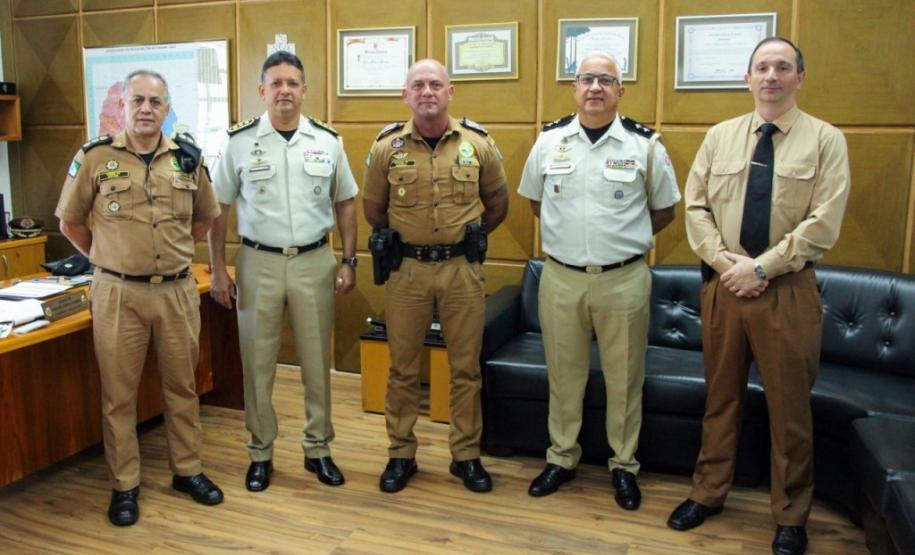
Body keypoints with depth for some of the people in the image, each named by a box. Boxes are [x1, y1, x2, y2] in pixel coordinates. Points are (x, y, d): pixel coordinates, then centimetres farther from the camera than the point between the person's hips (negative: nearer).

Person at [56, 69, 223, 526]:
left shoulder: (188, 157, 4)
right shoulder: (95, 157, -4)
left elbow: (204, 219, 16)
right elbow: (70, 222, 6)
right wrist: (108, 261, 9)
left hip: (177, 290, 2)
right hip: (119, 293, -2)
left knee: (182, 386, 13)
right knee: (119, 393, 7)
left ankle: (187, 471, 28)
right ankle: (124, 485, 21)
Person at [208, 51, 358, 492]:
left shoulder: (327, 141, 3)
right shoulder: (240, 141, -1)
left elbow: (345, 204, 9)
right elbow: (218, 210, 2)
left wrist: (348, 262, 3)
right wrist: (218, 271, -2)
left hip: (314, 261, 1)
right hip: (259, 262, -1)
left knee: (317, 362, 9)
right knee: (257, 364, 7)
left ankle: (318, 449, 24)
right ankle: (260, 453, 23)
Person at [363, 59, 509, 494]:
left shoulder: (478, 143, 0)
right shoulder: (387, 147, -1)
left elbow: (498, 204, 13)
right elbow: (373, 209, 11)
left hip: (462, 269, 0)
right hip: (407, 269, 0)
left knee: (466, 367, 8)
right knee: (403, 367, 9)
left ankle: (466, 455, 23)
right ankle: (401, 454, 24)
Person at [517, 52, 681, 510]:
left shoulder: (644, 144, -2)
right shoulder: (549, 140, 3)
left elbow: (664, 211, 8)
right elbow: (535, 201, 17)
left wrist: (624, 239, 8)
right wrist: (570, 233, 11)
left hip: (623, 280, -1)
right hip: (561, 278, 2)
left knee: (624, 378, 9)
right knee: (563, 374, 13)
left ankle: (623, 465, 26)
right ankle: (562, 458, 29)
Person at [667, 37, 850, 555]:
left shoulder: (826, 139, -1)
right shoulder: (720, 136, 8)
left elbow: (824, 223, -10)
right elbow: (696, 207, 3)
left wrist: (761, 266, -16)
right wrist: (726, 262, -12)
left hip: (789, 290, -2)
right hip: (722, 285, 3)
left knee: (789, 406, 7)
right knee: (721, 396, 14)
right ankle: (708, 493, 30)